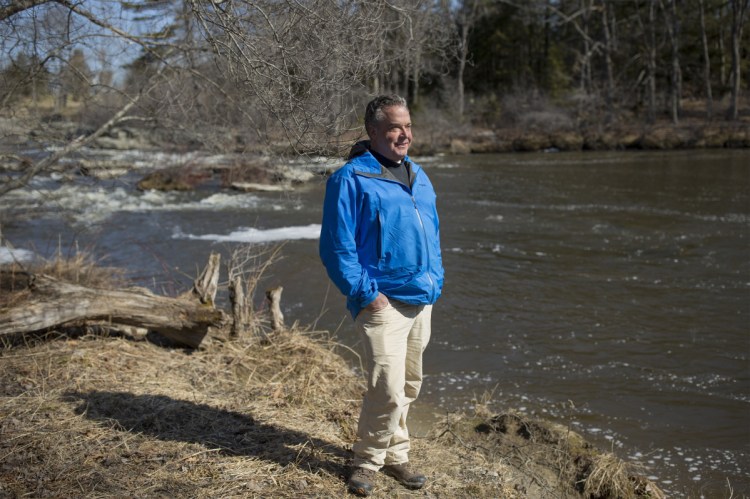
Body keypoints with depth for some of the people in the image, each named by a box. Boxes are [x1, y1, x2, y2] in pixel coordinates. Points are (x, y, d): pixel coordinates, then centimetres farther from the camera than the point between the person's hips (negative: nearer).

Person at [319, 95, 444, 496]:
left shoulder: (418, 177, 14)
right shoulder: (351, 179, -10)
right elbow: (336, 246, -13)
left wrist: (435, 284, 13)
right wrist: (365, 293, -16)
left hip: (421, 302, 8)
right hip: (382, 303, -8)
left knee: (408, 387, 15)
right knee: (388, 388, -12)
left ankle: (394, 455, 31)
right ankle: (366, 461, 9)